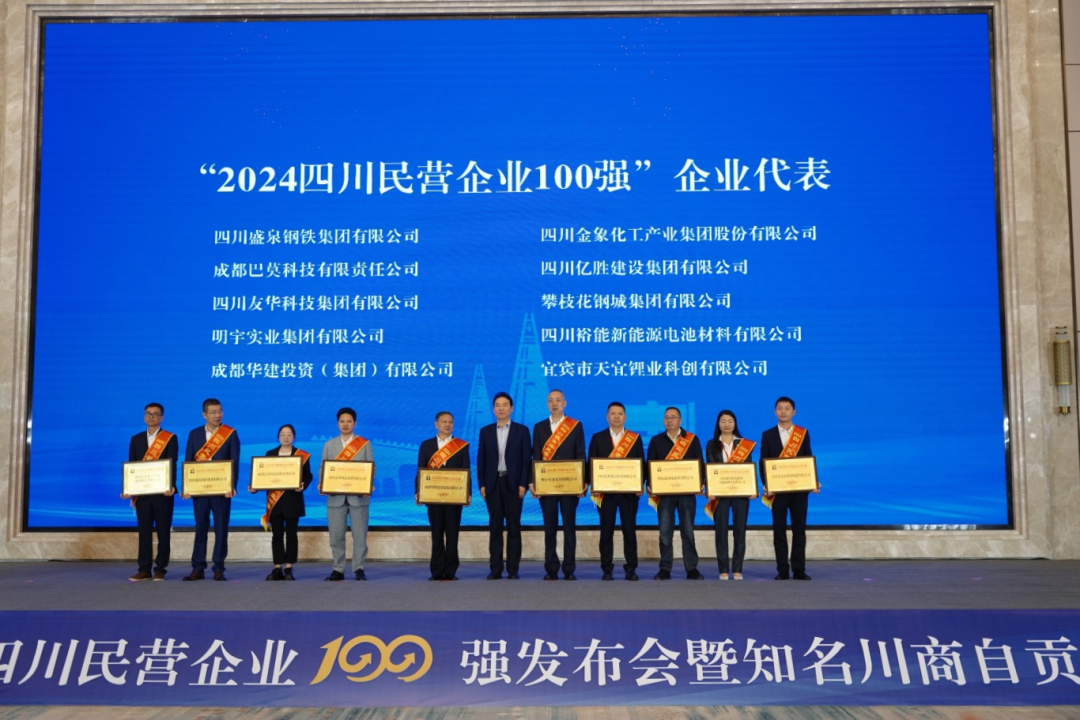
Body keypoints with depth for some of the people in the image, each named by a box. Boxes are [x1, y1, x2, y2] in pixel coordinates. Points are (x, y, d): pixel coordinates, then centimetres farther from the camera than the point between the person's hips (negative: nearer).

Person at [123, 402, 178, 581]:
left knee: (163, 531, 1)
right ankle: (144, 569, 10)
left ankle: (160, 569, 8)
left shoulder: (170, 438, 2)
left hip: (162, 492, -3)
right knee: (144, 531, 5)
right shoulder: (136, 439, 13)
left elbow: (172, 465, -6)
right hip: (141, 492, 3)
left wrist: (171, 487, -20)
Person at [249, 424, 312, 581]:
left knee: (291, 534, 1)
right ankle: (277, 569, 8)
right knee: (277, 535, 4)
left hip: (293, 500, -2)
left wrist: (303, 486, -21)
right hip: (274, 500, 2)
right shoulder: (270, 454, 9)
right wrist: (254, 488, -9)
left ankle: (288, 569, 6)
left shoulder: (302, 455, 2)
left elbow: (307, 476, -2)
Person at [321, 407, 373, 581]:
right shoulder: (329, 445, 12)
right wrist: (321, 485, -11)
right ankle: (338, 570, 10)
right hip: (335, 497, 2)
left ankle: (359, 569, 6)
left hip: (358, 496, -2)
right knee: (336, 535, 3)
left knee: (359, 535, -1)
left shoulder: (365, 444, 7)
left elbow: (371, 468, 1)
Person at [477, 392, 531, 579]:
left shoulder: (521, 430, 4)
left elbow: (527, 459, 0)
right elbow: (481, 459, 8)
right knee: (495, 527, 3)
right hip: (493, 484, 2)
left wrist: (523, 484, -8)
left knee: (513, 526, 1)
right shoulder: (485, 431, 9)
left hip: (513, 483, -2)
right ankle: (495, 569, 7)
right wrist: (481, 484, -1)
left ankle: (513, 569, 6)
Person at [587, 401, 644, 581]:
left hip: (629, 491, 0)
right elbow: (592, 464, 3)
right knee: (606, 530, 1)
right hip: (605, 491, 0)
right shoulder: (598, 438, 7)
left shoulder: (636, 438, 8)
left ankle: (631, 569, 10)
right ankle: (607, 570, 8)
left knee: (630, 530, 3)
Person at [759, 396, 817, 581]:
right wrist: (766, 485, -10)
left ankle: (799, 570, 9)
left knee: (799, 529, 3)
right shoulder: (768, 435, 6)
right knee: (779, 530, 2)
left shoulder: (803, 434, 7)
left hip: (799, 488, 1)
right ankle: (782, 570, 6)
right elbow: (763, 462, 2)